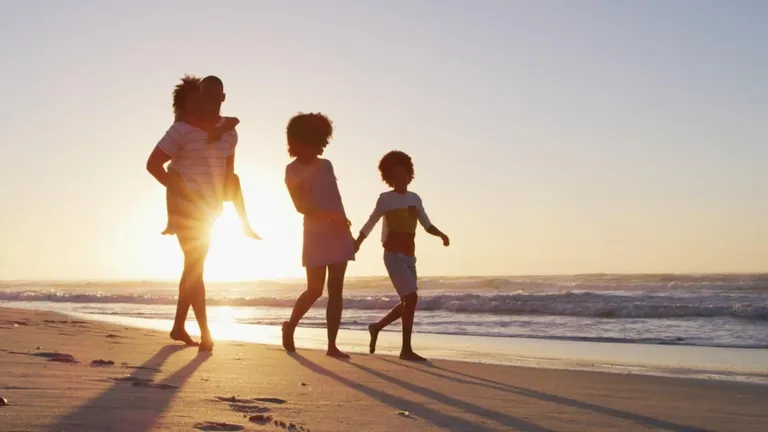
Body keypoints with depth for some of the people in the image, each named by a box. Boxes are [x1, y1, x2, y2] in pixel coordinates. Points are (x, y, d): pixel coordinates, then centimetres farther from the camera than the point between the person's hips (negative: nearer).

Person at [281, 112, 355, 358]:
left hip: (338, 233, 5)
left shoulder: (326, 165, 14)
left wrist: (343, 224, 11)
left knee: (336, 290, -1)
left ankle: (332, 345, -1)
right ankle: (290, 327, 22)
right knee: (315, 290, -3)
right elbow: (301, 206, -11)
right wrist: (331, 217, -20)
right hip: (316, 234, -5)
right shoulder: (293, 170, -2)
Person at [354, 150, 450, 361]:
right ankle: (406, 349, -11)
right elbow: (370, 224, -1)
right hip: (393, 255, -7)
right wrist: (355, 245, -4)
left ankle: (377, 327, 34)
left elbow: (427, 225, 11)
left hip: (409, 256, 7)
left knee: (407, 302, 10)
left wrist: (441, 234, -8)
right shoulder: (385, 199, -3)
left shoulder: (414, 198, 11)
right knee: (411, 297, -17)